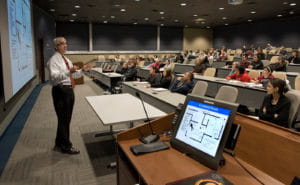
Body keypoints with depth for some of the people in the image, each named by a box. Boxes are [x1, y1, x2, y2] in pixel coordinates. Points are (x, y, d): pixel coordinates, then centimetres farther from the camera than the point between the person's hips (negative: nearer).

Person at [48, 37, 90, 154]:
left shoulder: (67, 60, 16)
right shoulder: (54, 60, -11)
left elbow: (73, 75, 21)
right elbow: (54, 77, -25)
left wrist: (82, 70, 6)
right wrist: (69, 72, -38)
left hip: (69, 90, 9)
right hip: (60, 91, -9)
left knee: (67, 119, 16)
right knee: (63, 119, 0)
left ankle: (59, 144, 32)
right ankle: (66, 146, 15)